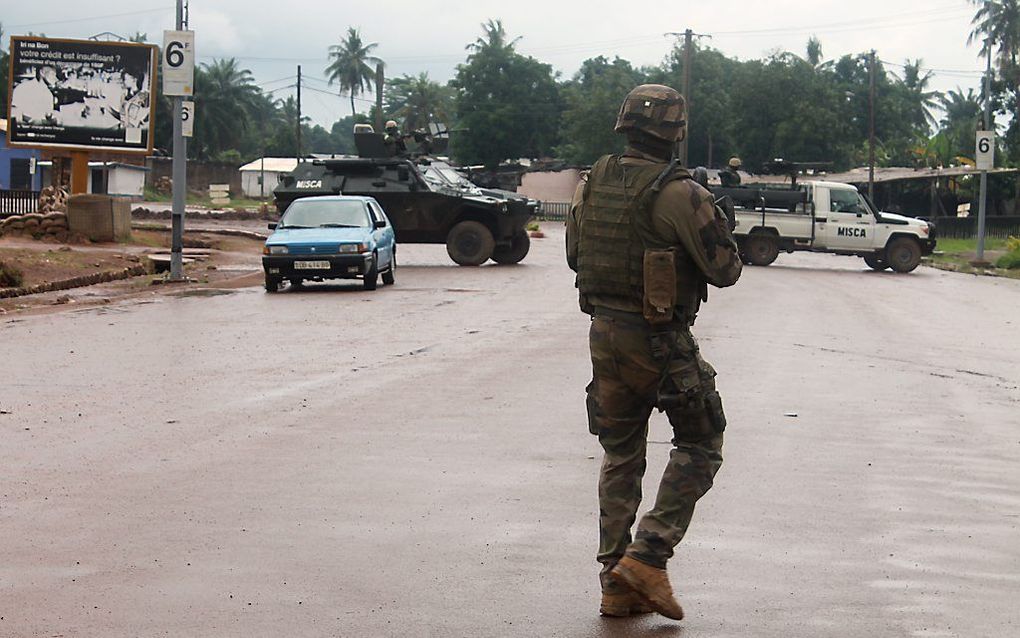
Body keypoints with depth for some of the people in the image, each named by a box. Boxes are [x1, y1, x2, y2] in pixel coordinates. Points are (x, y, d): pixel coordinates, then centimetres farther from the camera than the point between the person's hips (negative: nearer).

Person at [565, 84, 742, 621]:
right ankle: (647, 556, -4)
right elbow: (724, 269, -13)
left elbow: (574, 256, 17)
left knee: (620, 456, 14)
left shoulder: (591, 185, 4)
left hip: (604, 331, 7)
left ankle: (616, 585, 14)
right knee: (699, 447, 8)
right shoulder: (679, 194, -17)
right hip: (660, 339, -6)